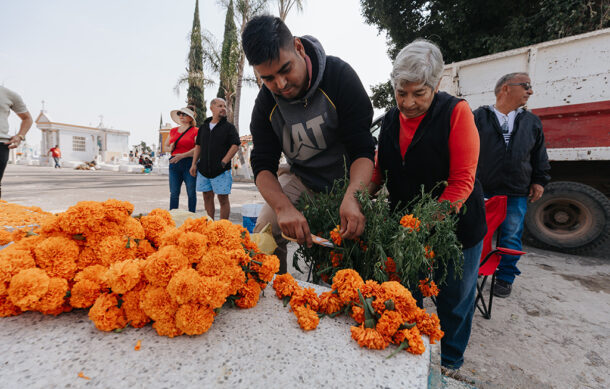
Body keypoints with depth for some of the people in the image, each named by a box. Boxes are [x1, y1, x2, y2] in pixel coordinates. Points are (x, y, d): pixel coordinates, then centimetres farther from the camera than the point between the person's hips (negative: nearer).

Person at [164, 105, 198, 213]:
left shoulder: (195, 131, -1)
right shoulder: (173, 131, 17)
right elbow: (165, 146, 25)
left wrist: (182, 155, -18)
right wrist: (170, 149, 1)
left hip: (189, 164, -5)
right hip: (174, 164, 5)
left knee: (191, 193, 1)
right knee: (174, 193, 4)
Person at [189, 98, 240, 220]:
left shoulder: (229, 127, 1)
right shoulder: (204, 126, 15)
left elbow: (235, 145, -8)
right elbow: (198, 146, 18)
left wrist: (223, 162, -16)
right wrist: (194, 164, 9)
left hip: (221, 171, -5)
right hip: (203, 169, 5)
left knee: (223, 199, -2)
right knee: (207, 198, 10)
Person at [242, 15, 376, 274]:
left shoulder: (339, 75, -19)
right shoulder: (265, 103, -10)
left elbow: (362, 150, -22)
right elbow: (262, 165, -13)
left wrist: (352, 197, -41)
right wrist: (283, 207, -33)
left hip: (349, 178, -1)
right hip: (302, 181, 2)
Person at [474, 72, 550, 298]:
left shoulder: (532, 122, 15)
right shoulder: (480, 117, 1)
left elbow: (540, 157, 20)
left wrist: (539, 181, 12)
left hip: (516, 195, 3)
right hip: (481, 191, -3)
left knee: (510, 237, 9)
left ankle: (505, 277, 26)